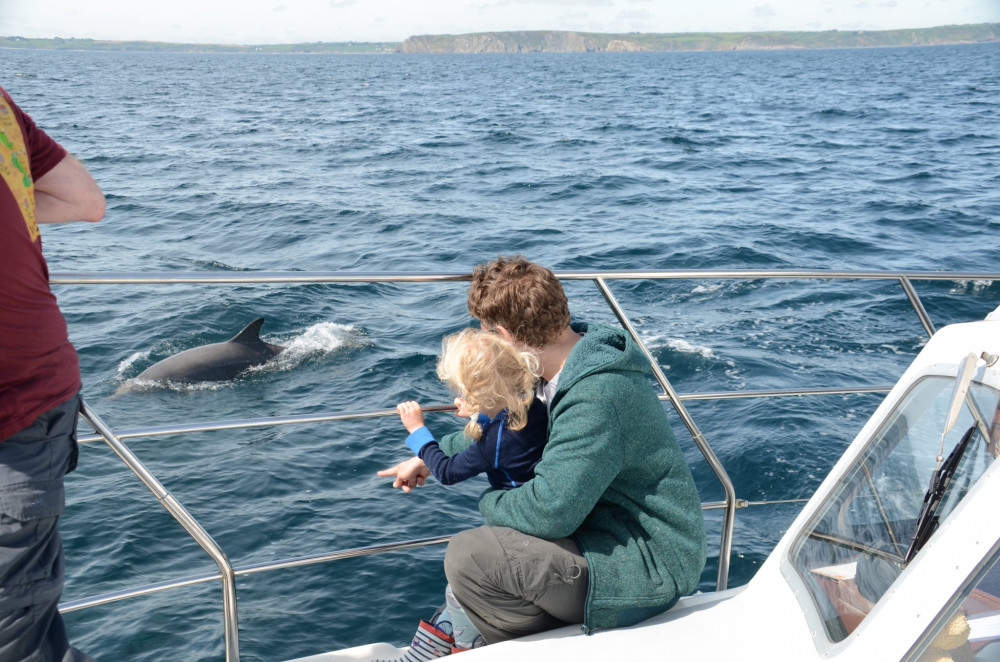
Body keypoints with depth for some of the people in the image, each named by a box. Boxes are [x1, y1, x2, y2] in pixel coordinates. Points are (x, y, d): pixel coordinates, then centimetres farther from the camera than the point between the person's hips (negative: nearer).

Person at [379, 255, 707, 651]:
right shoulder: (571, 370, 3)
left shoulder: (596, 396, -29)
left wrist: (488, 502, -9)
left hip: (649, 565, -10)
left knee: (469, 556, -17)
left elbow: (549, 510, -31)